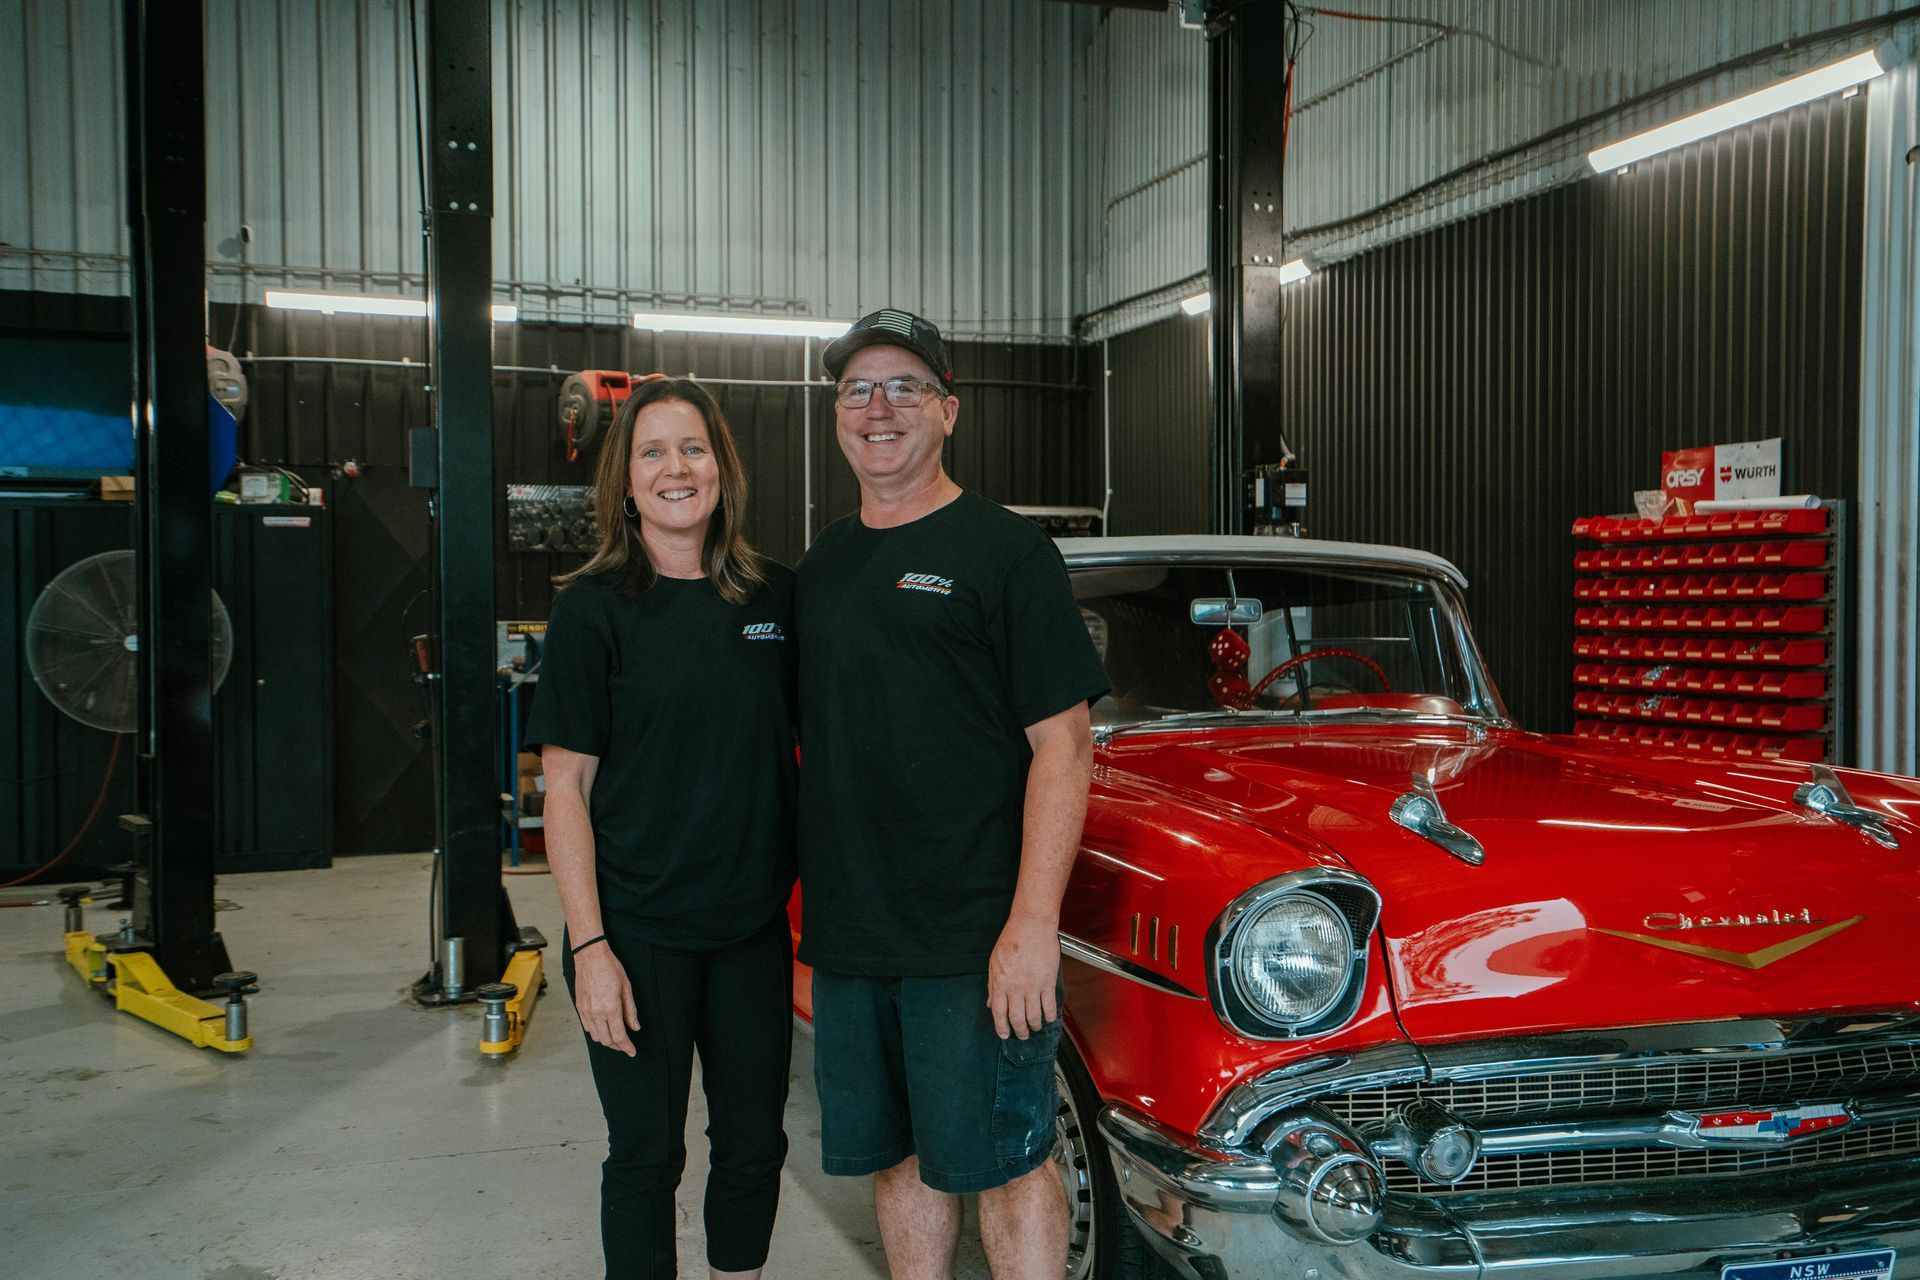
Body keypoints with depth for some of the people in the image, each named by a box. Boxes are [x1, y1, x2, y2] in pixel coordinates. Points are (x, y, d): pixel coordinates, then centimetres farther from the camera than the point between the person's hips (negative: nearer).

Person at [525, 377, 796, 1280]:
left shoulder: (774, 597, 4)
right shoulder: (594, 607, -7)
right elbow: (566, 787, -9)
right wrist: (590, 947, -15)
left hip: (754, 925, 4)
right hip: (639, 933, -4)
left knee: (755, 1141, 15)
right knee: (648, 1153, 8)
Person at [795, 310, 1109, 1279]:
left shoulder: (1005, 551, -6)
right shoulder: (820, 564, 12)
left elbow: (1064, 744, -11)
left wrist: (1033, 924, -19)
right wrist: (807, 898, 9)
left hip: (976, 937, -6)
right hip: (847, 933, 6)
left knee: (1002, 1161, 4)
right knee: (894, 1157, 16)